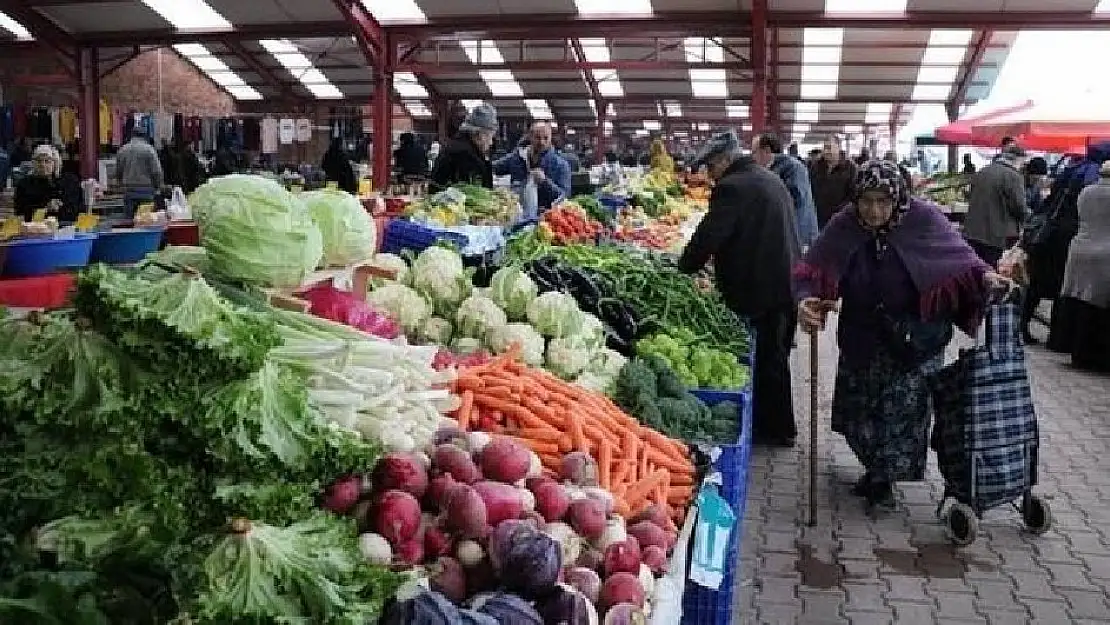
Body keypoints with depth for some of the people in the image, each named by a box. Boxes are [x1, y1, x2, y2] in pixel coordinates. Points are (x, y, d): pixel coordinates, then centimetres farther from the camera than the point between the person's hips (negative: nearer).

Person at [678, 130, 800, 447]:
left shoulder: (732, 187, -16)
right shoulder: (771, 180, 14)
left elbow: (707, 238, -20)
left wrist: (682, 269, -8)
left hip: (758, 292, -10)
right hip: (786, 285, 10)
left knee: (764, 360, 2)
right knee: (776, 357, 19)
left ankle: (775, 428, 12)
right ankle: (780, 427, 30)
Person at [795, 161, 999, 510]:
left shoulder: (922, 220, -16)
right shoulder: (843, 227, -14)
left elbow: (959, 259, -9)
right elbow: (810, 272, -18)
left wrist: (985, 276, -28)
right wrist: (805, 300, -38)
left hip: (915, 341, -2)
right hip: (861, 340, 2)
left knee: (904, 411, 1)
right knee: (859, 410, 14)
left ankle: (884, 477, 25)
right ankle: (878, 468, 42)